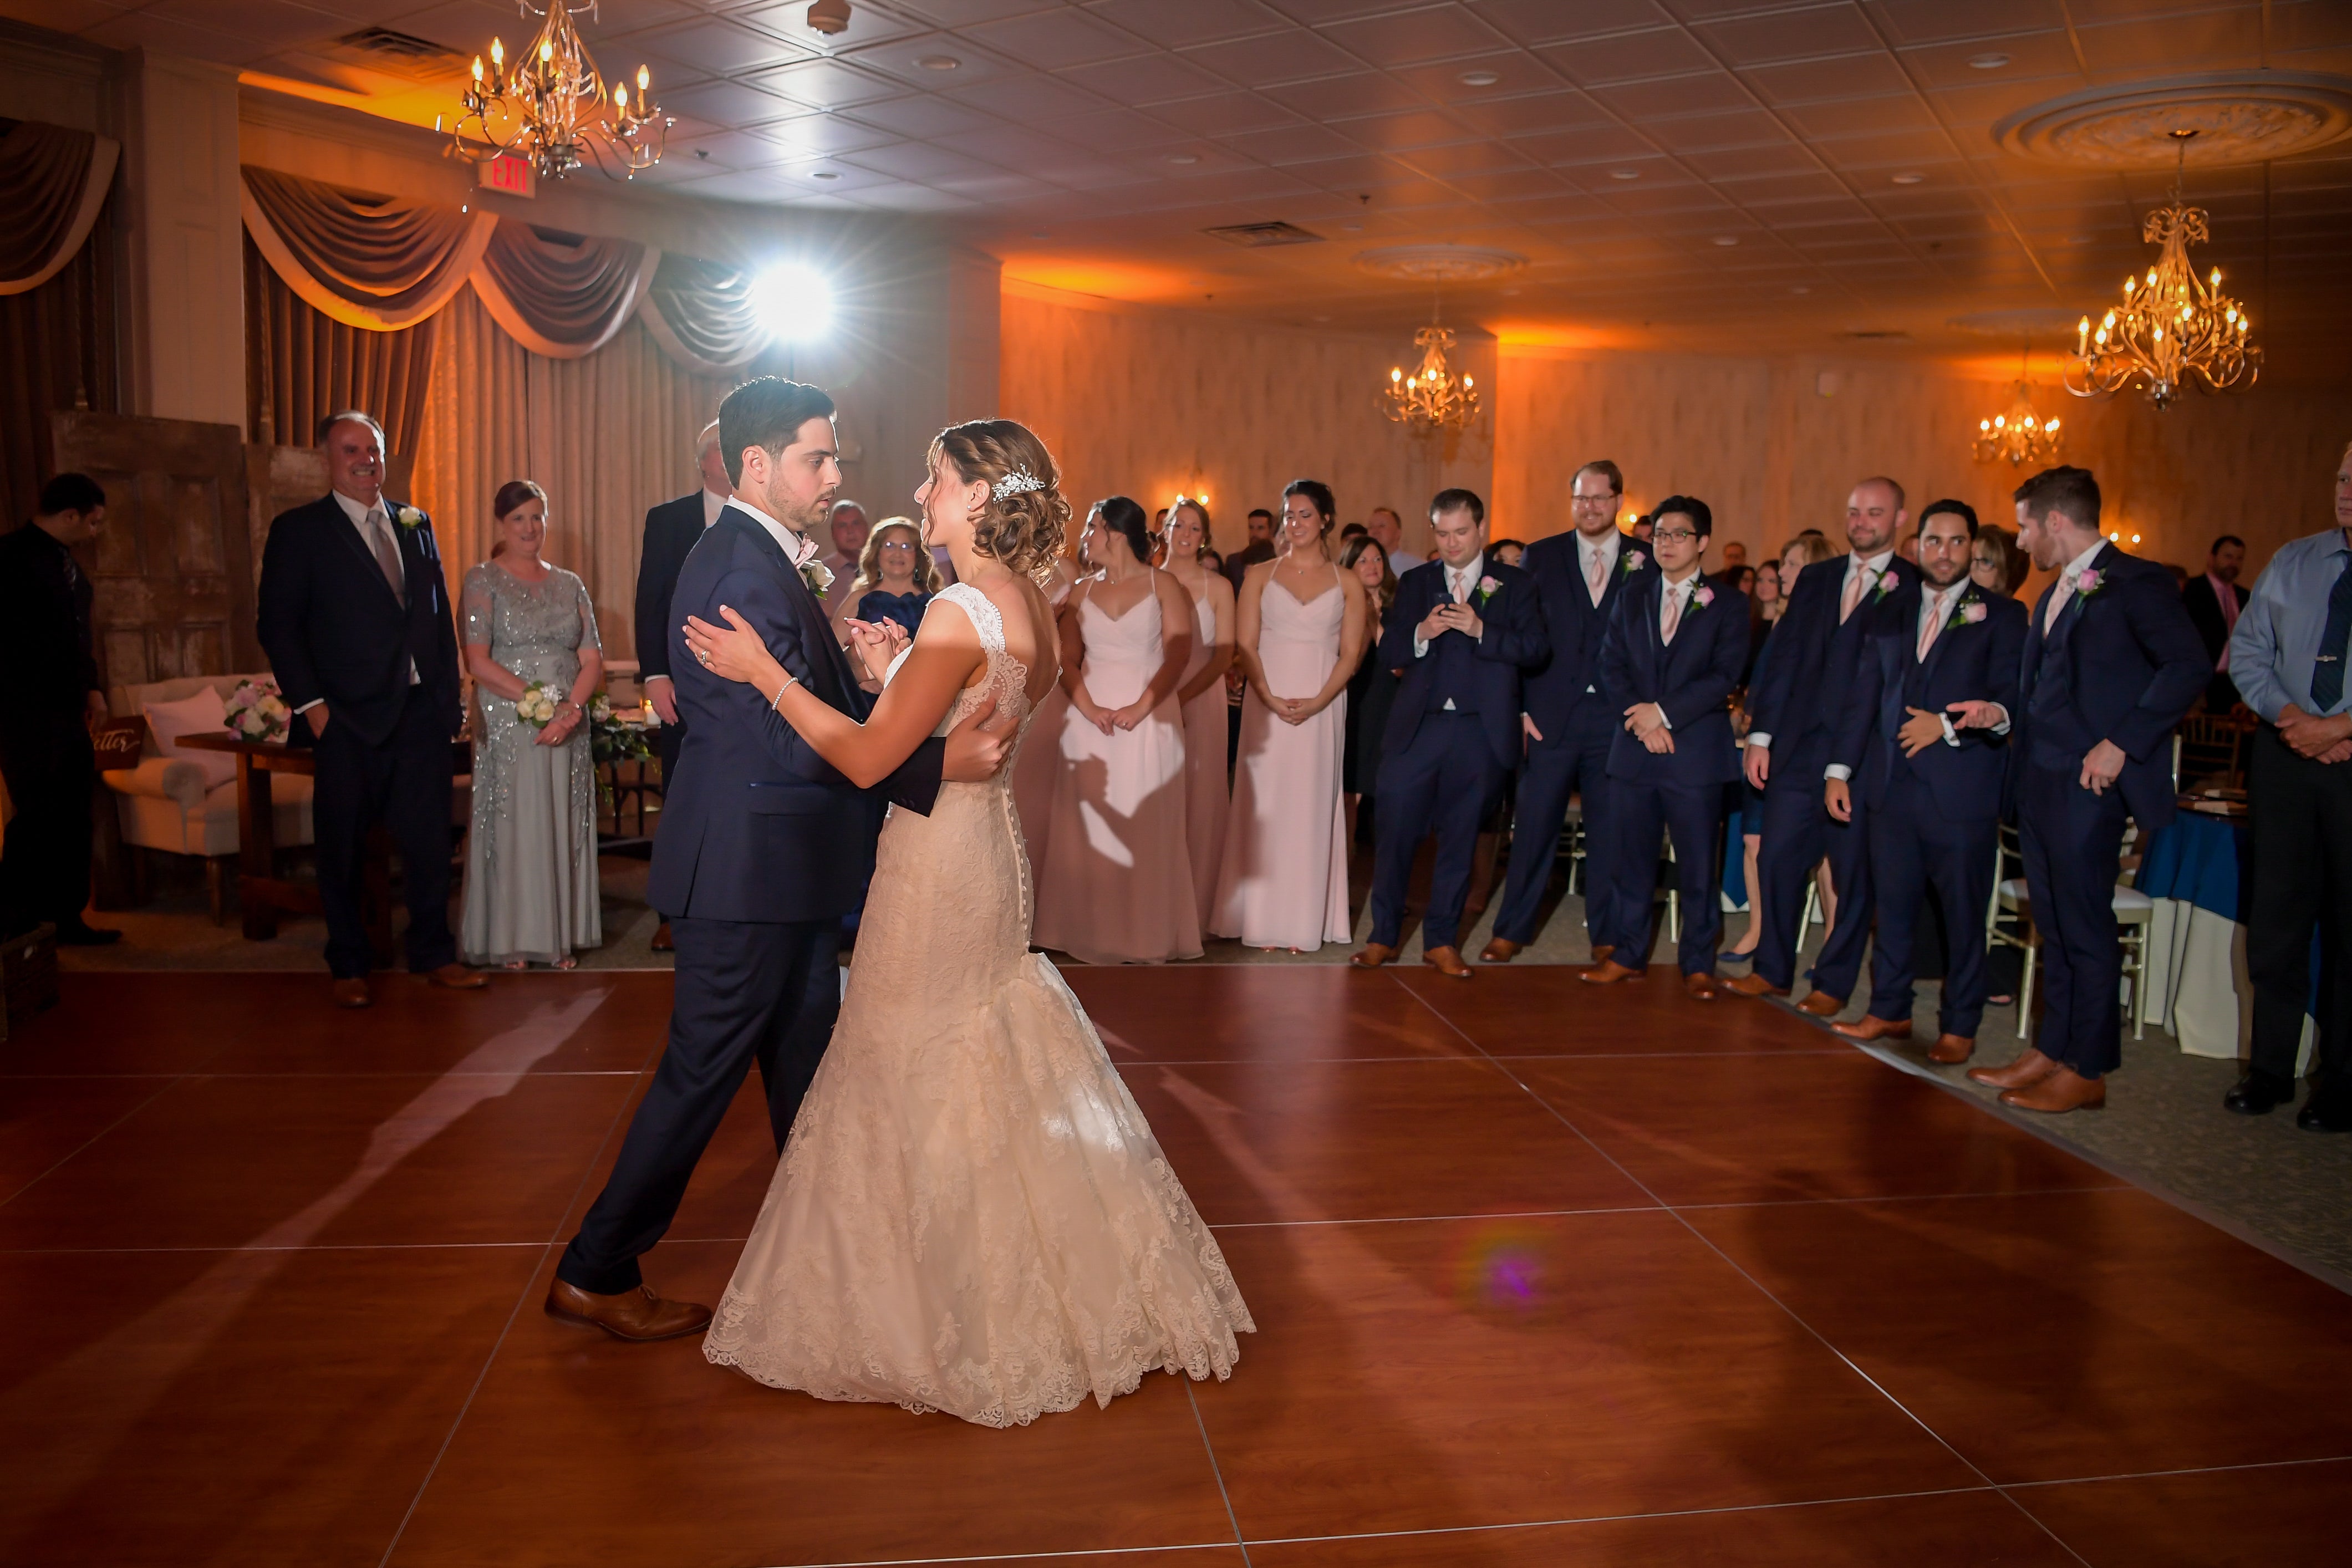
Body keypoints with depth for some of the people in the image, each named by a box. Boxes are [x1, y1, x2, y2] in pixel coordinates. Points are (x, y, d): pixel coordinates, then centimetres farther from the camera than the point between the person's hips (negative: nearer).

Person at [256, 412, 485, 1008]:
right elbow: (278, 626, -4)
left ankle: (433, 954, 20)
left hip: (421, 712, 4)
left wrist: (449, 696, 8)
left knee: (429, 840, 7)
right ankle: (349, 966, 20)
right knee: (343, 847, 6)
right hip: (349, 718, -4)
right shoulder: (298, 530, 0)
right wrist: (311, 704, -11)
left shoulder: (416, 524, 13)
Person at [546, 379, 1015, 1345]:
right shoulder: (743, 569, -20)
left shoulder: (766, 559, 13)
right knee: (704, 1072, 2)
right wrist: (937, 763, -29)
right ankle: (595, 1274, 17)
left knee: (807, 1060, 19)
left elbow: (821, 710, 12)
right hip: (749, 871, -10)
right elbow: (794, 741, -27)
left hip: (781, 866, 10)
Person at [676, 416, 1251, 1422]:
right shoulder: (1028, 607, 6)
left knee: (911, 1087, 6)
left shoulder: (962, 613, -22)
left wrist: (765, 672, -18)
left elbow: (868, 759, -23)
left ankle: (930, 1317, 23)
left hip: (935, 860, -9)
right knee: (992, 1073, 20)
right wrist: (893, 679, 11)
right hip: (987, 850, 9)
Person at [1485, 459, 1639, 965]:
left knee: (1610, 830, 7)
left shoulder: (1647, 563, 6)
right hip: (1551, 716, 0)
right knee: (1534, 825, 2)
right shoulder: (1541, 557, 6)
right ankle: (1512, 930, 14)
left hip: (1617, 719, 0)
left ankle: (1607, 935, 20)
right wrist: (1519, 708, -4)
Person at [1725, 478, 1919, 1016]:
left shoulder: (1914, 589, -1)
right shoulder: (1815, 579, 12)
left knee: (1854, 872, 5)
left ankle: (1833, 983, 17)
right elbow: (1784, 658, 9)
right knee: (1777, 859, 7)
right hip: (1798, 747, 4)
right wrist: (1760, 734, 5)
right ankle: (1772, 970, 21)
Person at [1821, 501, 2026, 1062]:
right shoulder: (1892, 609, 13)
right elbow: (1863, 693, 11)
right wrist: (1840, 769, 5)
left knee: (1963, 912, 3)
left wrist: (1946, 725, -16)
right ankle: (1889, 1012, 21)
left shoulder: (2001, 615, 2)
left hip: (1962, 789, -3)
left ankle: (1959, 1027, 13)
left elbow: (2012, 701, -3)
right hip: (1893, 784, 4)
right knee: (1892, 905, 9)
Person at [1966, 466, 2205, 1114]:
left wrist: (2121, 744, -20)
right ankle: (2050, 1053, 21)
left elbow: (2191, 666, -17)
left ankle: (2085, 1072, 7)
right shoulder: (2053, 595, 18)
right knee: (2054, 925, 13)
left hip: (2087, 782, -8)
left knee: (2085, 927, -2)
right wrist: (2002, 714, 6)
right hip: (2039, 779, 9)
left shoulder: (2135, 582, -9)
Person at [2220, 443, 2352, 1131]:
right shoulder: (2292, 564, 8)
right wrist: (2290, 716, -7)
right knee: (2276, 914, 7)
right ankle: (2270, 1067, 18)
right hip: (2287, 756, 4)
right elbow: (2247, 649, 8)